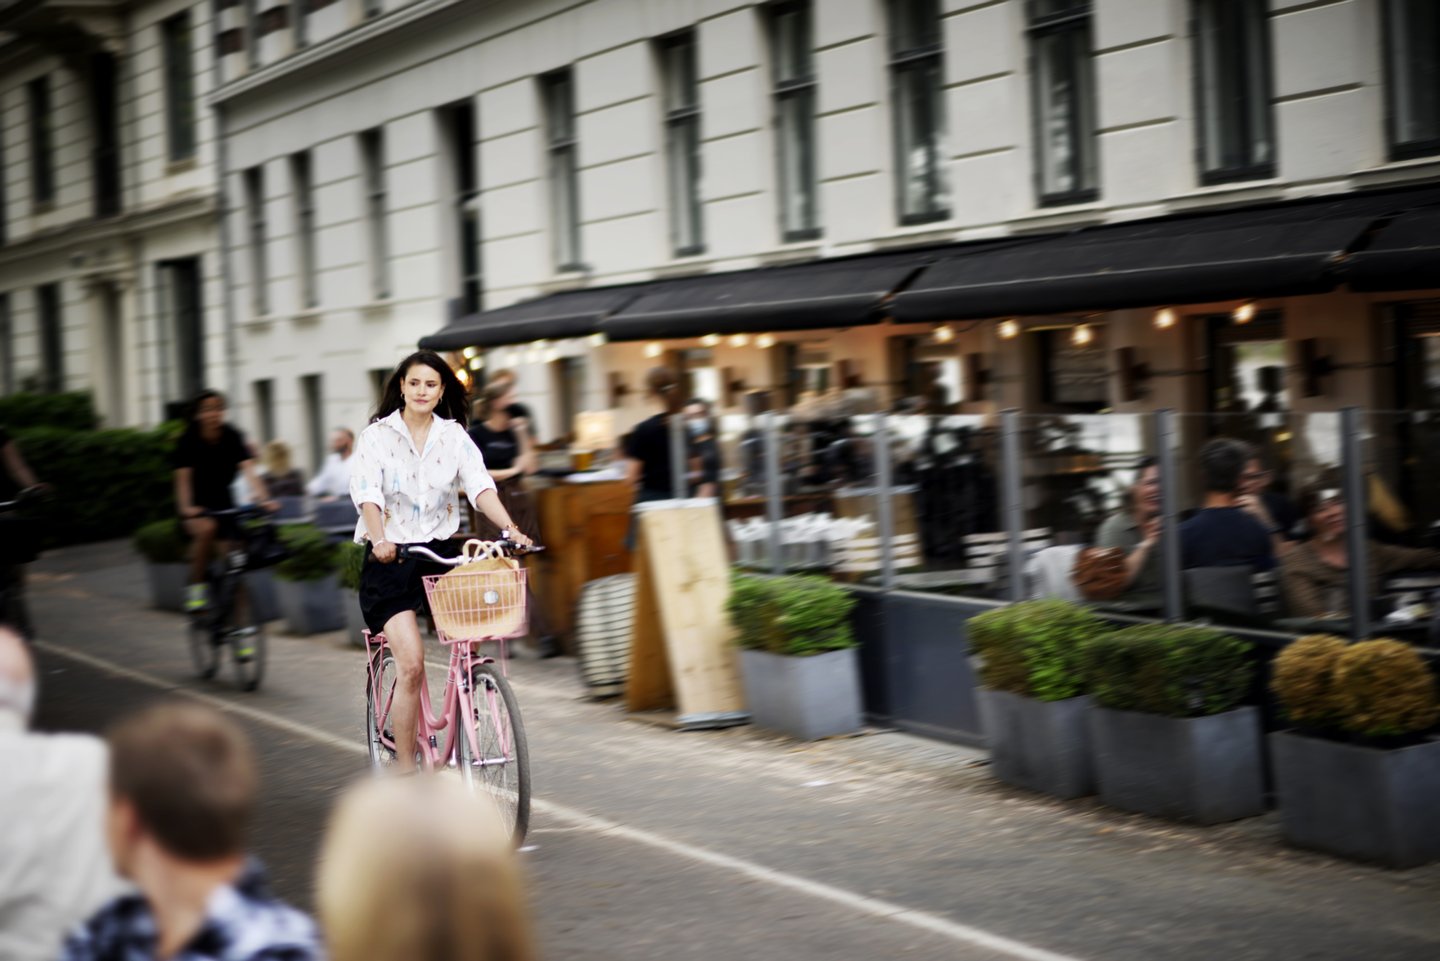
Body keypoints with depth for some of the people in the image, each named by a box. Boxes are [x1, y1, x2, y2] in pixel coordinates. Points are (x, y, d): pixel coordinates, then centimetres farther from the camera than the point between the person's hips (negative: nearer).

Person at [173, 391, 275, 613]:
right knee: (206, 528, -35)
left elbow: (248, 470, -23)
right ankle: (196, 587, -19)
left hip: (223, 502, 2)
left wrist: (263, 499, -38)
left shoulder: (231, 436, -11)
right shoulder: (189, 439, -15)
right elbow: (183, 478, -23)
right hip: (197, 505, -2)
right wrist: (186, 508, -40)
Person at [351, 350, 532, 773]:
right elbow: (367, 492, -17)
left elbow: (480, 484, -8)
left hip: (440, 550, 3)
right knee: (411, 661, -15)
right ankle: (405, 765, -2)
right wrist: (379, 539, -36)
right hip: (390, 557, -3)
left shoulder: (454, 436, 6)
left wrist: (510, 528, -25)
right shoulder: (376, 436, -2)